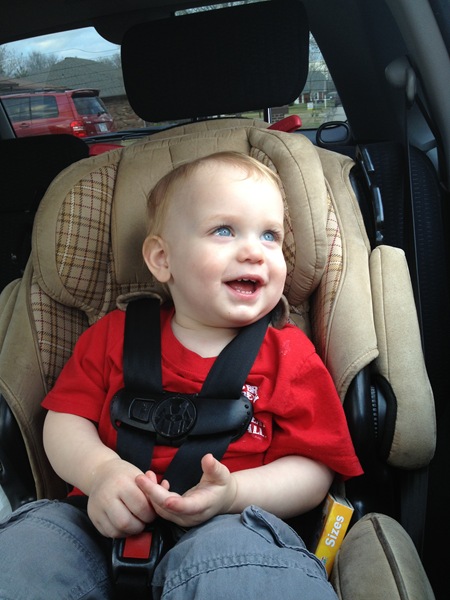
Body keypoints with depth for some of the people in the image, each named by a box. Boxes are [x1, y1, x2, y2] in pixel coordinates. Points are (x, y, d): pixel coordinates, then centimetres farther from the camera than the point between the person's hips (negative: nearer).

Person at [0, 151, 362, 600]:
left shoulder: (289, 354, 4)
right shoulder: (114, 334, 11)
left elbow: (313, 469, -1)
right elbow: (65, 419, 8)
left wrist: (233, 492, -21)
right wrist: (101, 471, -14)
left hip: (225, 530, -1)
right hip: (109, 527, 2)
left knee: (230, 548, -36)